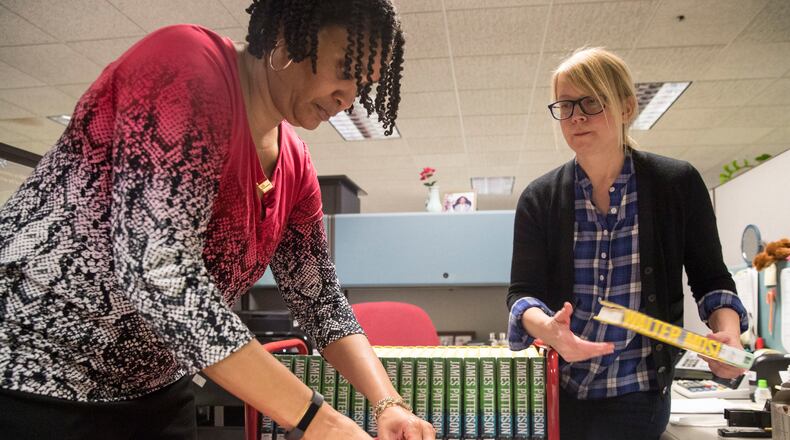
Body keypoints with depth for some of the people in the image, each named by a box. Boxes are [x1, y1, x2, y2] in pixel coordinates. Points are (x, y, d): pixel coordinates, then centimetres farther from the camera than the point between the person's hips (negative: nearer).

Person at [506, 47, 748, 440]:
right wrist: (545, 328, -28)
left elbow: (711, 279, 3)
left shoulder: (679, 184, -5)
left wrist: (727, 331, -17)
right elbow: (522, 291, -7)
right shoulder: (539, 198, -2)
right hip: (554, 389, 2)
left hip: (636, 394, -2)